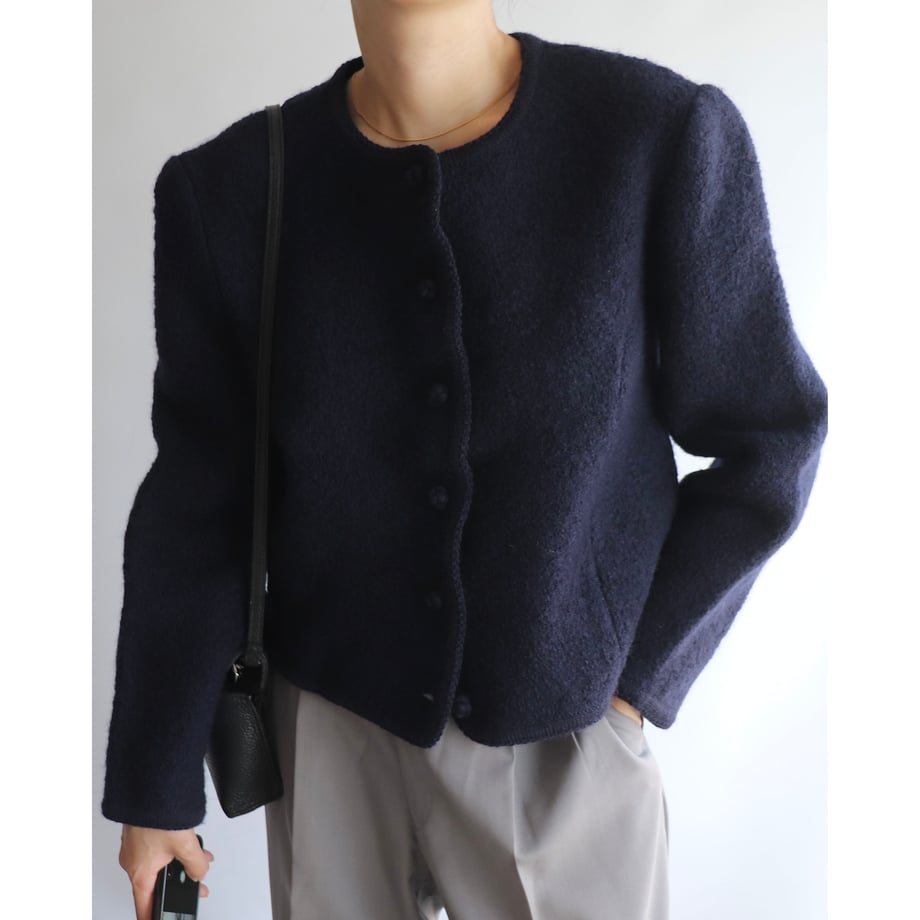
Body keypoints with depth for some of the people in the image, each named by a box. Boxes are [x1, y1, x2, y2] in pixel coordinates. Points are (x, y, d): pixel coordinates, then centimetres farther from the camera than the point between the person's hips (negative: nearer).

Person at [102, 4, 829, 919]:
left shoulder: (667, 135, -16)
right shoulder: (227, 189, -11)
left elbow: (763, 449, -7)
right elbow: (197, 507, -4)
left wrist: (629, 681, -8)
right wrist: (153, 783, 2)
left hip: (565, 743, -1)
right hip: (333, 733, 2)